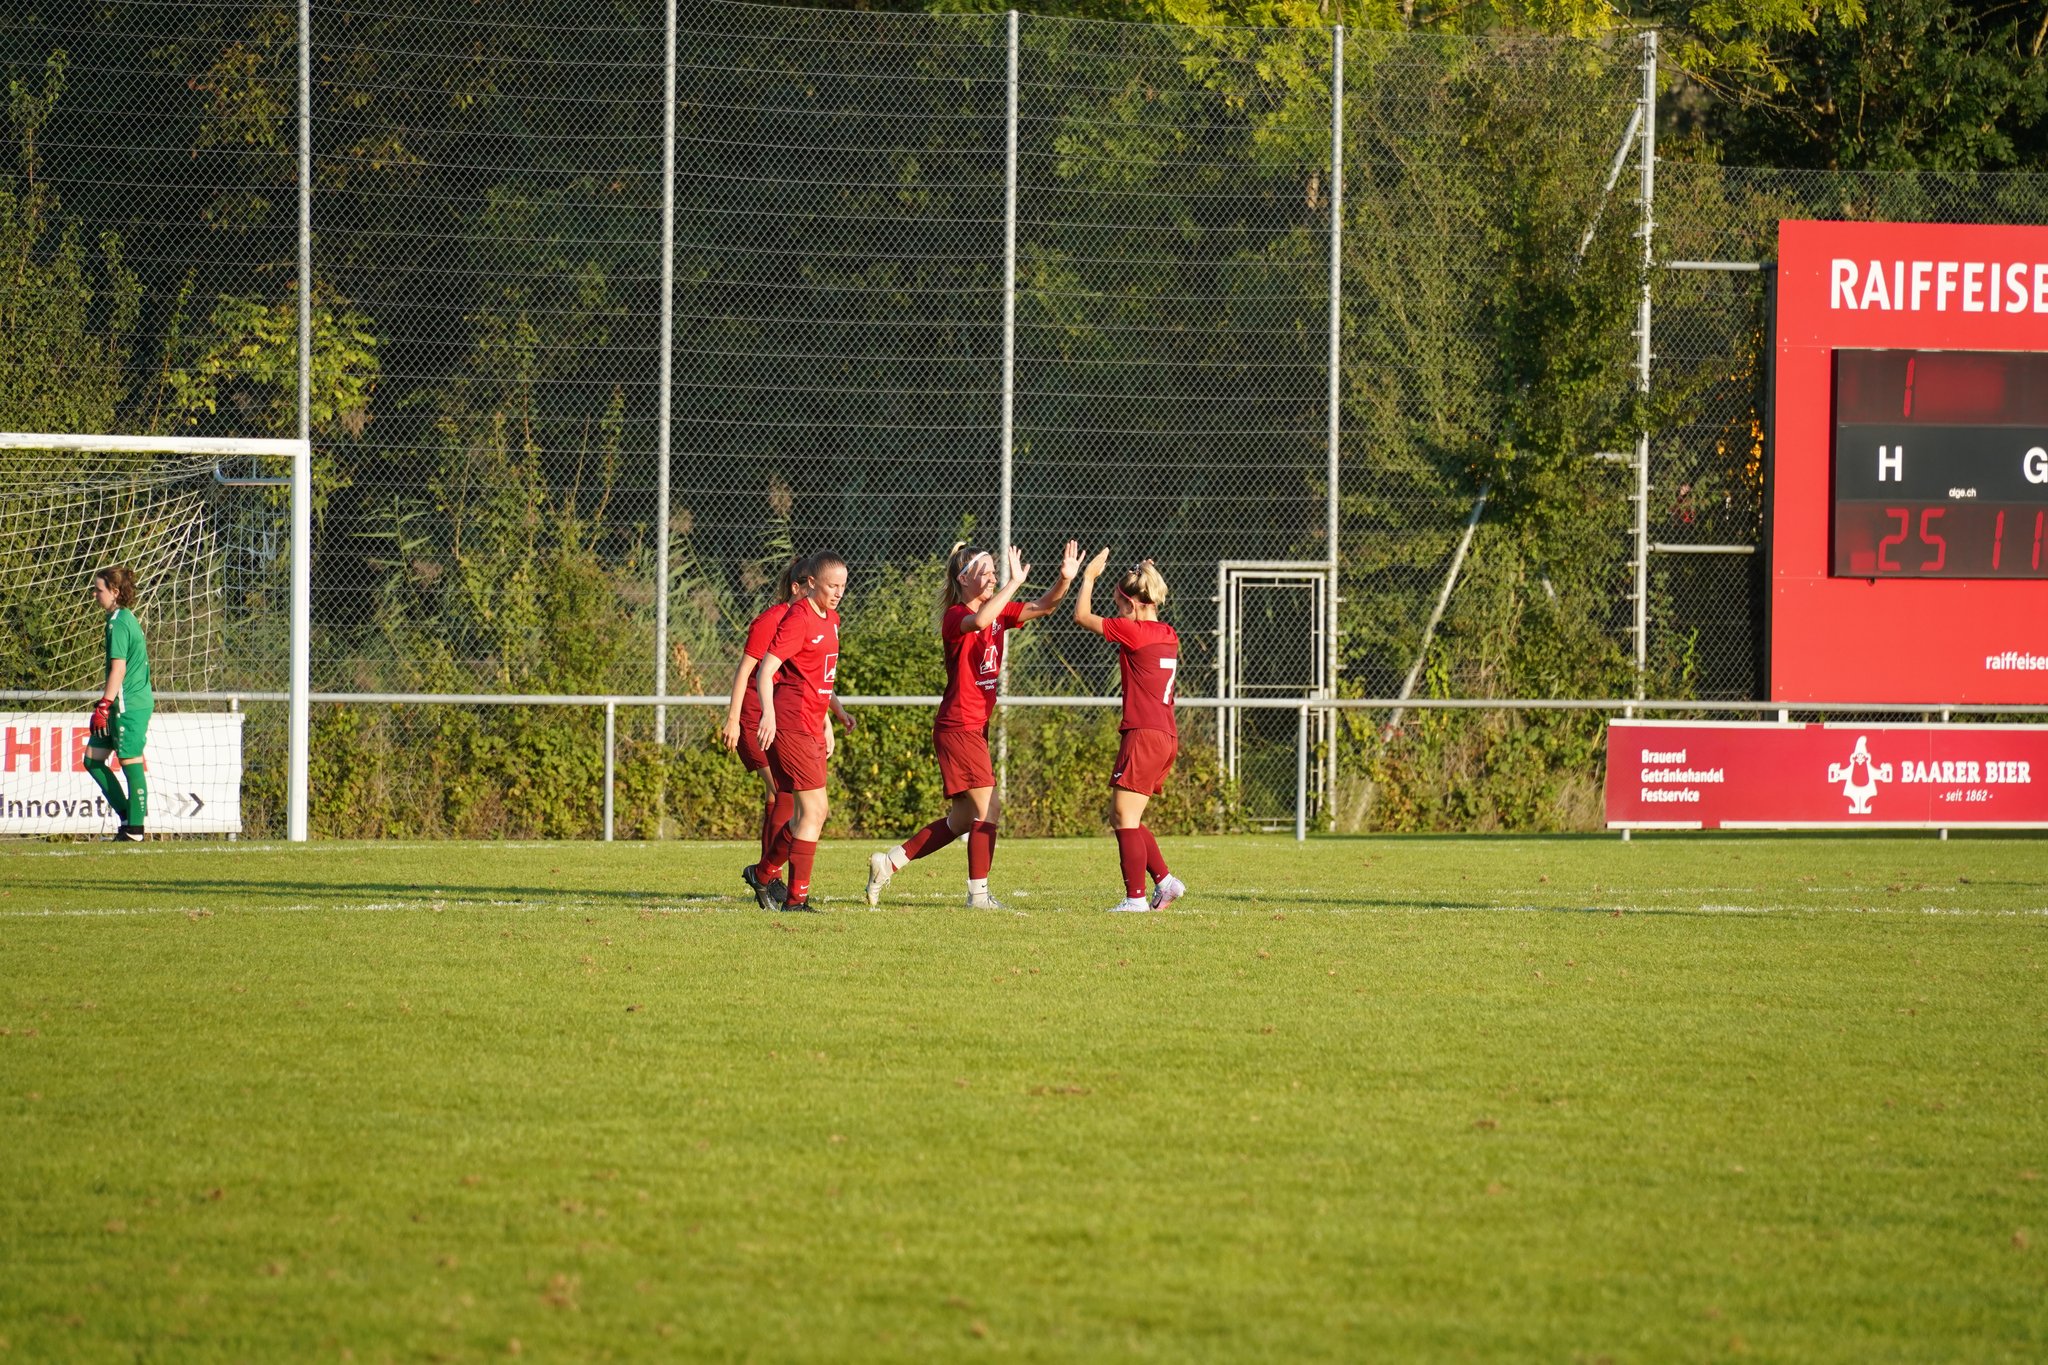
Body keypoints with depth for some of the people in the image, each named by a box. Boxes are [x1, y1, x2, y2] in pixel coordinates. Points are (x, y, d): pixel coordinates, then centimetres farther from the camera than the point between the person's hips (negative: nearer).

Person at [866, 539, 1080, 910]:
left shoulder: (999, 613, 11)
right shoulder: (956, 617, -14)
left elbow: (1042, 607, 4)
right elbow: (979, 620, -37)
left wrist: (1065, 580, -14)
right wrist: (1014, 583, -39)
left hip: (974, 728, 9)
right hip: (958, 726, -9)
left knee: (962, 820, 13)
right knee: (988, 810, -8)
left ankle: (888, 863, 18)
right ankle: (978, 894, -1)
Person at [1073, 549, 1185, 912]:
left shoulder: (1134, 632, -11)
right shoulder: (1168, 635, 14)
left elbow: (1082, 616, -3)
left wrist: (1089, 576, 10)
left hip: (1143, 735, -9)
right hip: (1166, 736, 9)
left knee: (1125, 818, -5)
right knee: (1122, 819, 15)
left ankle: (1136, 897, -7)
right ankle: (1165, 882, 11)